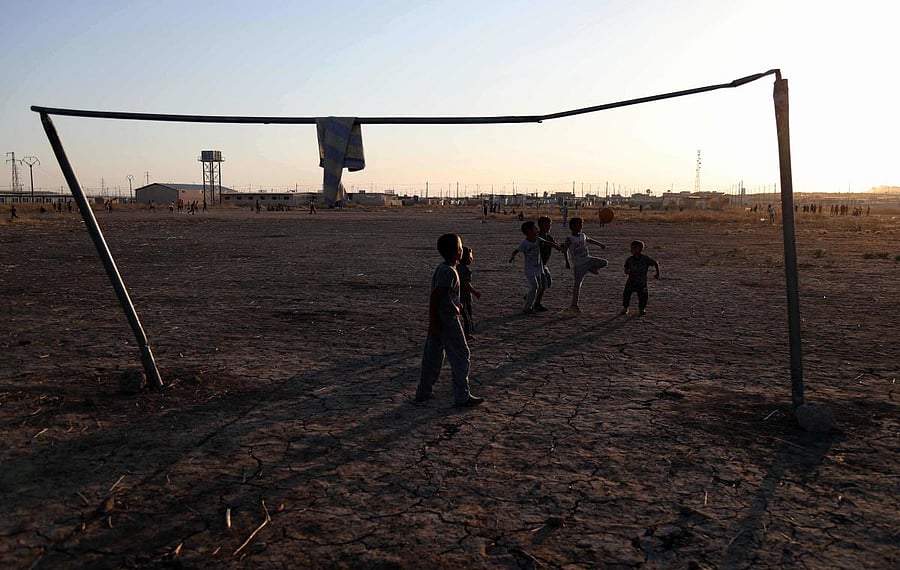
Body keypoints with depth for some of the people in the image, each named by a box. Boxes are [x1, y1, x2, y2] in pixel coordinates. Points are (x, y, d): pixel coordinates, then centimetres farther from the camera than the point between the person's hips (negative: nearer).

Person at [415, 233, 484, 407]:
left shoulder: (442, 268, 11)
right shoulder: (449, 272, -19)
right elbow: (434, 297, -22)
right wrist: (433, 323, -20)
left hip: (439, 320, 9)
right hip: (448, 321, -9)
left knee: (433, 356, 14)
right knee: (460, 355, -1)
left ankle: (424, 392, 22)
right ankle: (462, 397, 4)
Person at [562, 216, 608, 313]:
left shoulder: (583, 236, 7)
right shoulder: (569, 239, -12)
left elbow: (590, 240, 26)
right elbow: (565, 250, -16)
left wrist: (600, 244, 25)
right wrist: (567, 262, -24)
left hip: (588, 260, 6)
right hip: (579, 265, -6)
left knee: (605, 263, -7)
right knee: (578, 284, -4)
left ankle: (591, 269, 20)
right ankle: (574, 305, 4)